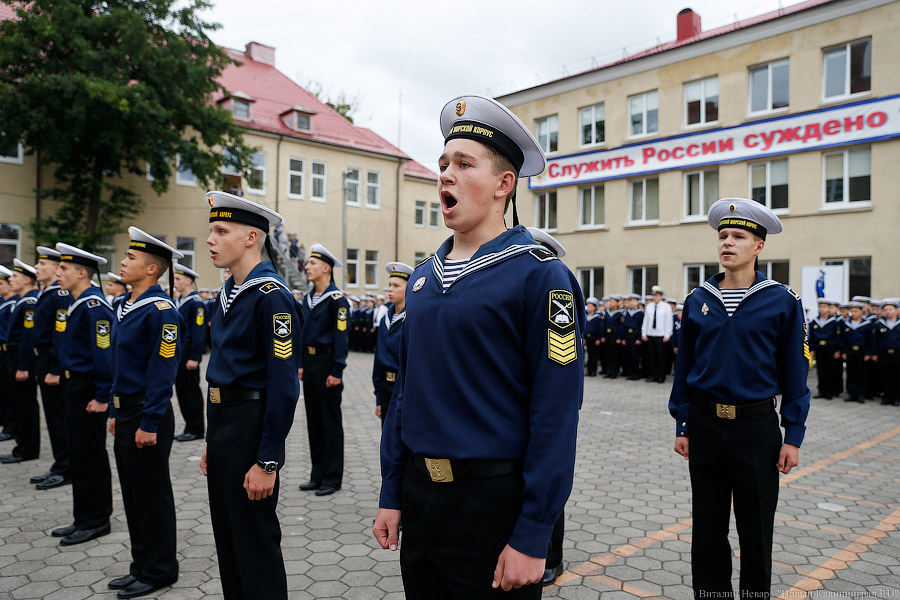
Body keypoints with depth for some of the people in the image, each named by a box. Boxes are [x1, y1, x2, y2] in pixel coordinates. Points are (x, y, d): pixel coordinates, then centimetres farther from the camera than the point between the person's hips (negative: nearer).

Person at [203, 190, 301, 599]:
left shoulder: (271, 296, -17)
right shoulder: (228, 293, 11)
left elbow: (283, 384, -20)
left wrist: (267, 462, -20)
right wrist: (211, 442, 17)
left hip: (251, 426, -9)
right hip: (220, 423, 9)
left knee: (256, 543, 5)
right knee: (226, 538, 20)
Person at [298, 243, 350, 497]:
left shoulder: (336, 299, -12)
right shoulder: (308, 299, 11)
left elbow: (341, 336, -15)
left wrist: (336, 371, -17)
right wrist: (301, 364, 13)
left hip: (327, 364, -8)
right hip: (310, 363, 8)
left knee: (331, 421, 1)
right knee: (313, 420, 13)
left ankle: (333, 477, 11)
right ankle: (318, 475, 24)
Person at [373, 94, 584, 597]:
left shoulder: (540, 275, -13)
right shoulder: (424, 277, 7)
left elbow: (556, 415, -16)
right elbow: (405, 390, 11)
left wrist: (532, 537, -16)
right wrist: (392, 495, 10)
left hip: (494, 500, -6)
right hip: (420, 494, 6)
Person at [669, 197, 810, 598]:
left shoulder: (783, 301, -4)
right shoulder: (697, 300, 3)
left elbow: (794, 373, -3)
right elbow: (684, 368, 6)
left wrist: (793, 437, -5)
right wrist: (682, 426, 4)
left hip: (757, 427, -2)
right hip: (705, 425, 2)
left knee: (756, 532, 11)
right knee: (707, 528, 12)